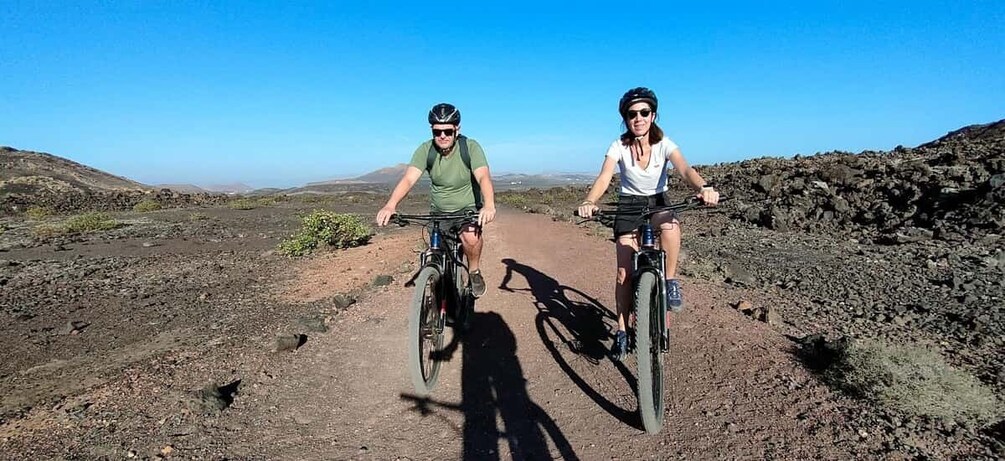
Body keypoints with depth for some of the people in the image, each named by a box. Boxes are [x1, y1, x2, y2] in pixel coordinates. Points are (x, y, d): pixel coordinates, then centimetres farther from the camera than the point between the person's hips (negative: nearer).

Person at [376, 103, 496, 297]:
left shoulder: (470, 147, -19)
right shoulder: (425, 150, -15)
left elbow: (483, 177, -33)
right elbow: (408, 179, -27)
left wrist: (489, 205, -53)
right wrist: (390, 205, -45)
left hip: (468, 208, -3)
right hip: (439, 211, 3)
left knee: (471, 237, -31)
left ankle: (475, 272, -3)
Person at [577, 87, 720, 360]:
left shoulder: (664, 144, -13)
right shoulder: (619, 147, -14)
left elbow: (684, 169, -30)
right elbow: (604, 177, -28)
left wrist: (703, 188, -52)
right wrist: (589, 202, -48)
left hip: (658, 202, 0)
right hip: (628, 206, 0)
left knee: (670, 226, -39)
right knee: (625, 273, -7)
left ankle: (671, 281, -15)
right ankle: (622, 332, 9)